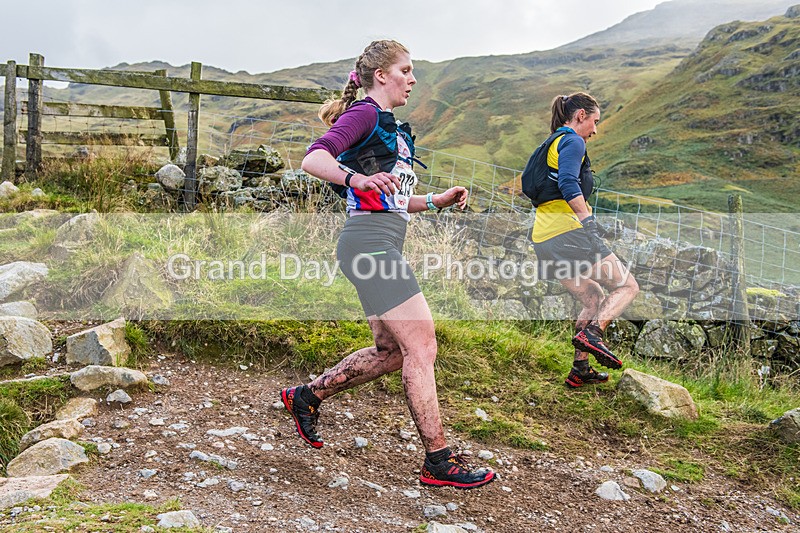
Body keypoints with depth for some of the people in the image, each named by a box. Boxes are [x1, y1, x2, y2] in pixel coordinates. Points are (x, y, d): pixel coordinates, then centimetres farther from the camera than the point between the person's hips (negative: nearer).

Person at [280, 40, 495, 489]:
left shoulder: (389, 128, 25)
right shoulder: (365, 113, -4)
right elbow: (314, 158, -20)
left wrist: (437, 201, 17)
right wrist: (356, 178, -37)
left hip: (382, 245, 10)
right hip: (371, 243, -10)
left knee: (391, 351, 15)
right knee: (422, 346, -8)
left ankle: (307, 396, 27)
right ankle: (439, 460, -1)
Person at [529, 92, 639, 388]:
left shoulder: (552, 143, 25)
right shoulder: (573, 141, -3)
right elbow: (568, 184, -20)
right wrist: (588, 218, -22)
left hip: (544, 239, 9)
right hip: (568, 231, -9)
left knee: (594, 297, 20)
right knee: (627, 286, 0)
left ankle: (580, 370, 18)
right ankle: (591, 333, -23)